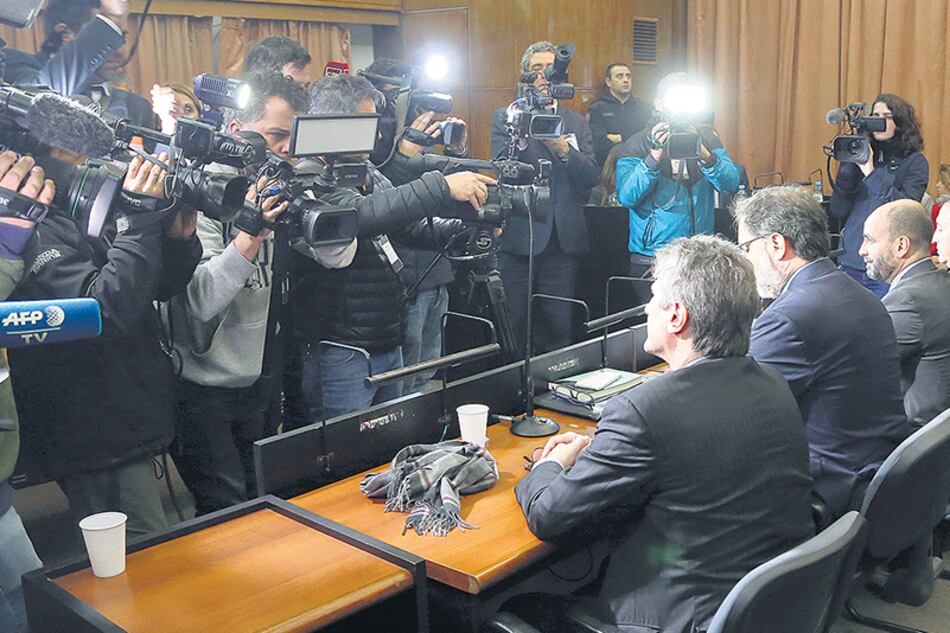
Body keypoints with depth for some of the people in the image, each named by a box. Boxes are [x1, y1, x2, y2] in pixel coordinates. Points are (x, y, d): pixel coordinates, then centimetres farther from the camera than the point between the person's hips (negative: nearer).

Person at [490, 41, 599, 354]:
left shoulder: (577, 123, 13)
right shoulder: (505, 117, 6)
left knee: (558, 328, 6)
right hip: (518, 238, -2)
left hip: (563, 240, 2)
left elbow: (590, 177, 0)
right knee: (512, 327, 3)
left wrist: (562, 148, -16)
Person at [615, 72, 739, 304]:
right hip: (650, 259, -2)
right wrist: (654, 157, -24)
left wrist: (705, 155, -22)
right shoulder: (638, 144, 1)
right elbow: (626, 196, -12)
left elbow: (731, 185, -5)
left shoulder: (707, 139, 8)